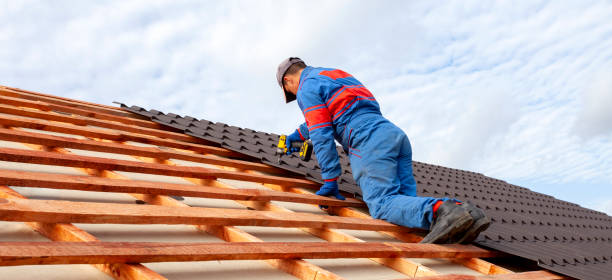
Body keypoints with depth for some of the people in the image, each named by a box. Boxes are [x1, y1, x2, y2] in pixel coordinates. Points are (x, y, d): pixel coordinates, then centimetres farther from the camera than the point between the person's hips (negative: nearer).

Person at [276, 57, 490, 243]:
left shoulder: (307, 89, 8)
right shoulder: (335, 74, 36)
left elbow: (322, 135, -2)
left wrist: (330, 181, -1)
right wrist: (299, 134, 63)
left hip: (369, 141, -8)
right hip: (395, 133, 9)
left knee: (382, 204, -20)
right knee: (405, 205, 1)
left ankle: (439, 211, -43)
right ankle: (463, 214, -20)